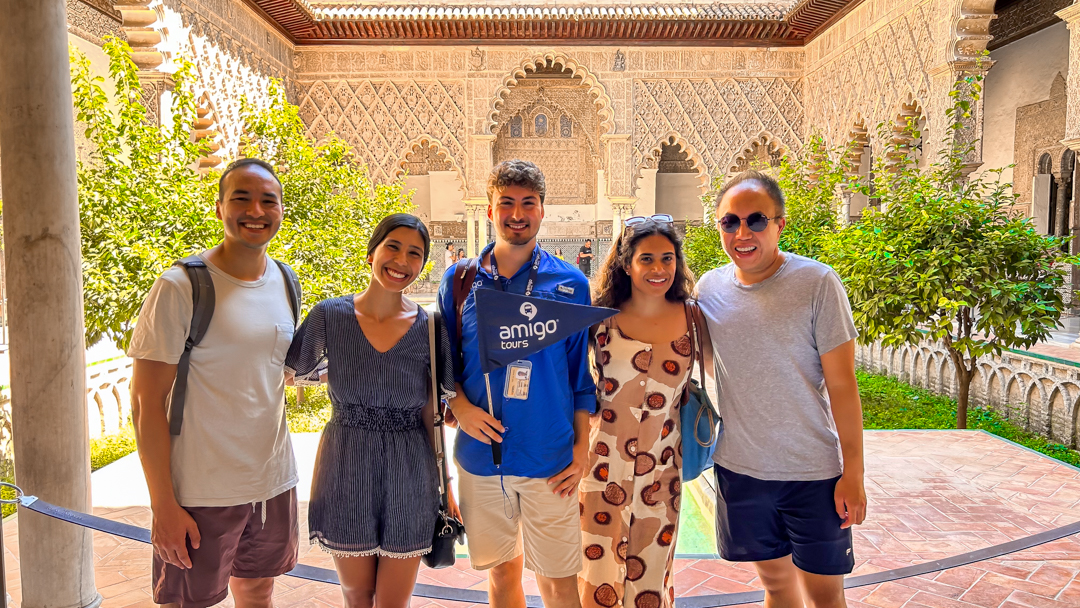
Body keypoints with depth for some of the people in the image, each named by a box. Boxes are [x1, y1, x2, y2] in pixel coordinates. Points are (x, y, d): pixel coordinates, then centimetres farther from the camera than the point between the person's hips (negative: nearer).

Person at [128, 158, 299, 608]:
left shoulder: (285, 282, 4)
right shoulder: (181, 288, -14)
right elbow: (146, 402, -14)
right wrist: (163, 504, -15)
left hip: (274, 483, 6)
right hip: (201, 493, -5)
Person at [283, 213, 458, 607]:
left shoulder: (428, 328, -5)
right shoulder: (330, 316, -6)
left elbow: (430, 415, 0)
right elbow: (287, 371, 6)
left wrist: (444, 484, 1)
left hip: (408, 476, 0)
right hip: (346, 472, 0)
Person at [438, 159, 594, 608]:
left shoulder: (570, 284, -1)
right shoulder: (460, 280, 2)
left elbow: (583, 373, 2)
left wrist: (582, 449, -3)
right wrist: (460, 406, -9)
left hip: (550, 460, -1)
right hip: (480, 453, 2)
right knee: (500, 569, 17)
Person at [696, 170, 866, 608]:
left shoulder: (817, 283, -12)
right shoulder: (709, 287, 0)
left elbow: (842, 383, -10)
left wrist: (853, 472, -10)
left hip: (813, 471, -3)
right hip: (738, 468, 3)